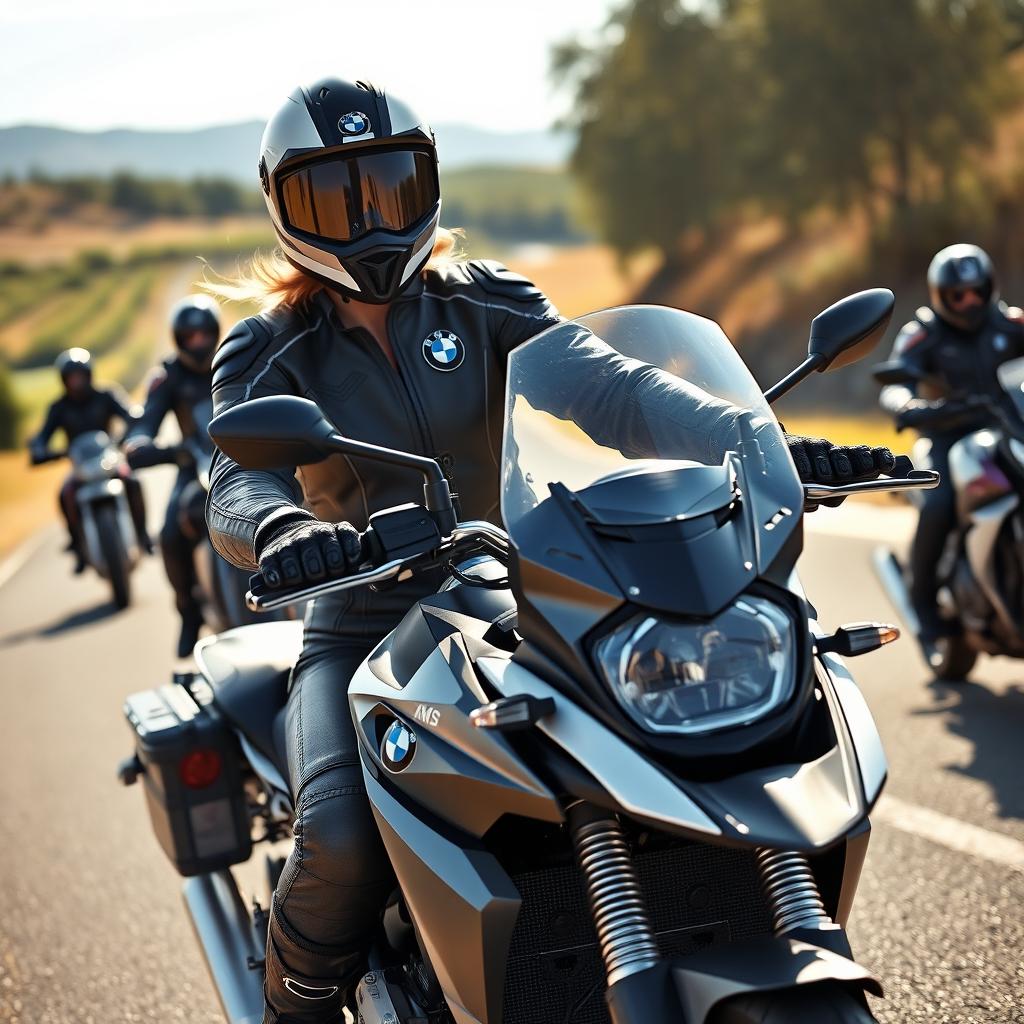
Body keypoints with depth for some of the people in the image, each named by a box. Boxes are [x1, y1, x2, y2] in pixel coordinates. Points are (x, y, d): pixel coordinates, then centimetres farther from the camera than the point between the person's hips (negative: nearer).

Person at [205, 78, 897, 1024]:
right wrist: (281, 530, -47)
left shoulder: (481, 306, 4)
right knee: (343, 840, -30)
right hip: (359, 633, -2)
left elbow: (605, 381, -14)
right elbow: (236, 483, -20)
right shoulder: (269, 354, -1)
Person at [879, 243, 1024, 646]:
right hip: (949, 435, -4)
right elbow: (893, 386, -20)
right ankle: (923, 597, -8)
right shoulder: (923, 334, -7)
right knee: (939, 507, -28)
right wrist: (908, 408, -44)